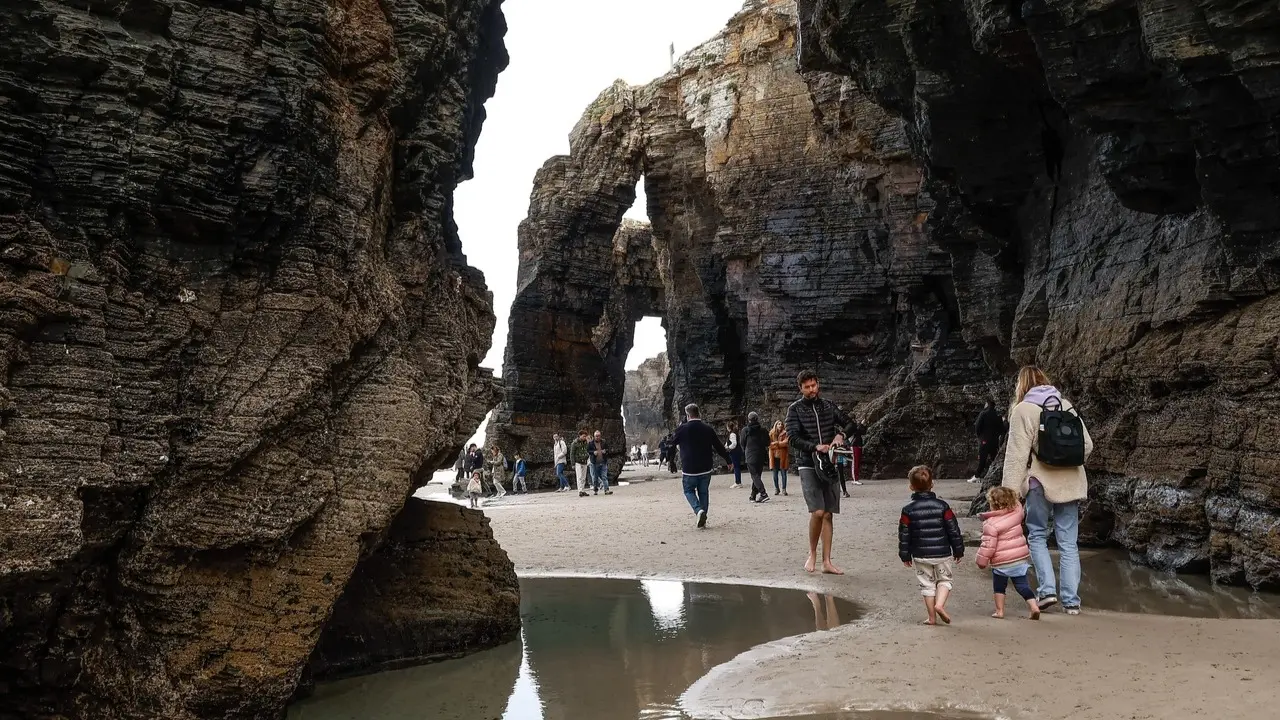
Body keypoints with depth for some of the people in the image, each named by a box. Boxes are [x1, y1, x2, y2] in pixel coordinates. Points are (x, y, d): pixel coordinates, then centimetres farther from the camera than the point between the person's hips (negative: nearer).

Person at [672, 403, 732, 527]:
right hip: (706, 469, 3)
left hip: (689, 469, -3)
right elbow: (719, 447, 5)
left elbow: (671, 444, 4)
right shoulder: (708, 429, -1)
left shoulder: (682, 429, -9)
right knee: (704, 492, 15)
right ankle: (703, 519, 13)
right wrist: (728, 460, 16)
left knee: (689, 491, 13)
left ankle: (699, 510, -12)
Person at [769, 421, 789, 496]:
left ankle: (783, 489, 6)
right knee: (775, 473, 5)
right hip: (774, 455, 1)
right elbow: (770, 444, -2)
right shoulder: (771, 434, 6)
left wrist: (776, 444, -11)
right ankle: (776, 489, 14)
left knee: (783, 473, 0)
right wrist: (781, 443, -10)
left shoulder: (785, 433, 3)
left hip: (783, 456, -1)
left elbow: (786, 444, -7)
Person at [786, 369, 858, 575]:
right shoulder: (795, 409, -3)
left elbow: (849, 423, 13)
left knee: (828, 514, 6)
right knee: (817, 512, -17)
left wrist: (841, 434, -8)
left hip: (829, 465, 4)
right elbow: (792, 437, -11)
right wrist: (815, 446, -24)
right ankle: (812, 554, 4)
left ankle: (826, 562, 13)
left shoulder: (828, 405, 9)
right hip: (808, 465, -4)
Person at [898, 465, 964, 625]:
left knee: (927, 584, 14)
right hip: (942, 553, 0)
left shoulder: (908, 510, -7)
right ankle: (940, 604, -6)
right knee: (944, 579, 18)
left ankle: (932, 617, 15)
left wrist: (905, 555, 8)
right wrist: (958, 550, 8)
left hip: (920, 556, 0)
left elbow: (904, 535, -3)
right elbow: (953, 530, -3)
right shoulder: (942, 505, -6)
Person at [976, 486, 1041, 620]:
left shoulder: (990, 524, -18)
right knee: (1022, 585, 10)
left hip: (1001, 561, -5)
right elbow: (1018, 506, 23)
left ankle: (999, 610, 17)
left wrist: (982, 561, -5)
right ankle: (1034, 606, -3)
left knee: (999, 586, 14)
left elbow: (988, 545, -16)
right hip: (1021, 557, 5)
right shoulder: (1017, 512, -3)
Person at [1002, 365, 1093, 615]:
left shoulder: (1023, 410, -7)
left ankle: (1047, 589, 0)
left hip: (1041, 482, -4)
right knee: (1069, 543, 8)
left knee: (1037, 535, 12)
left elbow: (1017, 454, -12)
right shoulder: (1065, 405, 8)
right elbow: (1087, 444, 10)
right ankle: (1071, 601, 8)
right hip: (1070, 483, 4)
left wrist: (1009, 491, -11)